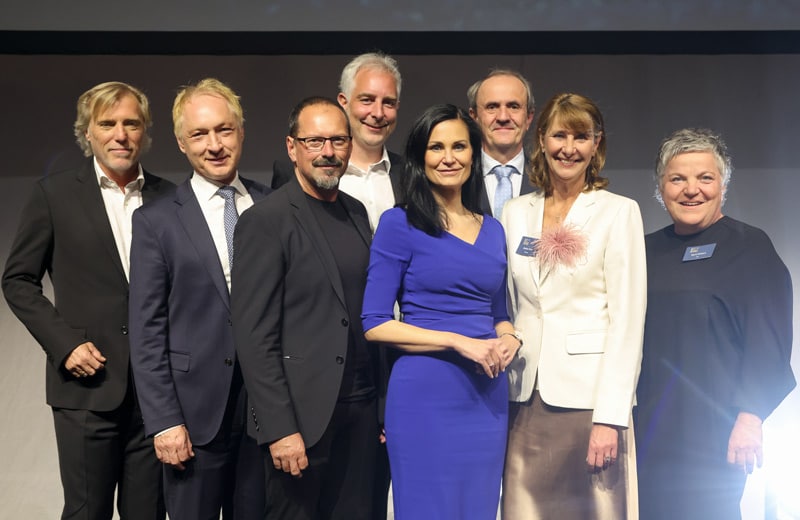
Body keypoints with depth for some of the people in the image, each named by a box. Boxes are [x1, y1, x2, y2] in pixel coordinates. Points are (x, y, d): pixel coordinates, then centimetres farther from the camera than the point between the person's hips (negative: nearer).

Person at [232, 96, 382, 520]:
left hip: (359, 412, 6)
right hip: (301, 414, -6)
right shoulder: (265, 221, -9)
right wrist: (279, 429, -17)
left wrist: (381, 402, 8)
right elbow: (254, 335, -13)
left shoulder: (356, 213, 10)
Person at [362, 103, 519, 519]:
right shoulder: (400, 224, -4)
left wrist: (508, 339, -2)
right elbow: (374, 324, -8)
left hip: (487, 397, 6)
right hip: (424, 395, -5)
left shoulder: (492, 230, 12)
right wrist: (460, 342, -16)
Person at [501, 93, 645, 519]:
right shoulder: (516, 213, 11)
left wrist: (610, 417, -13)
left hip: (588, 395, -3)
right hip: (526, 399, 4)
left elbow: (627, 320, -7)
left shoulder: (618, 212, -1)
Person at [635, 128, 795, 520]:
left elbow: (768, 342, -7)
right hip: (647, 429, 5)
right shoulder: (647, 249, 14)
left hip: (710, 433, -5)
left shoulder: (750, 246, -1)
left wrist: (750, 418, -16)